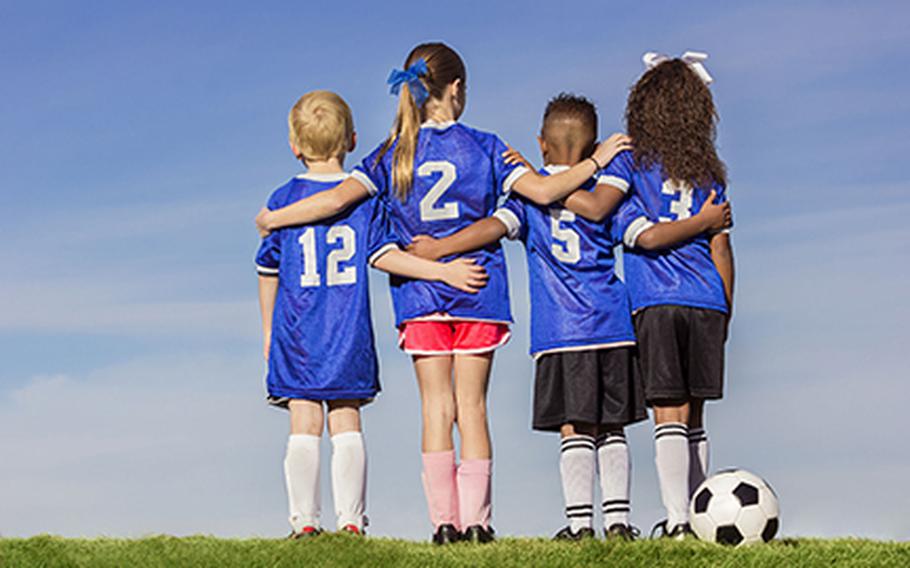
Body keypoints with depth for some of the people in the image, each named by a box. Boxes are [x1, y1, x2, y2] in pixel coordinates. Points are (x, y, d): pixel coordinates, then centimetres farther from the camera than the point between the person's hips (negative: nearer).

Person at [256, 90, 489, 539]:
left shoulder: (284, 199, 3)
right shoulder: (364, 196, 2)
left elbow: (268, 270, 7)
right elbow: (383, 254, -7)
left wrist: (268, 331, 16)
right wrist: (442, 271, -5)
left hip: (297, 333, -1)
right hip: (349, 333, 1)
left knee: (304, 425, 0)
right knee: (346, 422, 4)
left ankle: (304, 521, -3)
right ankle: (351, 521, 0)